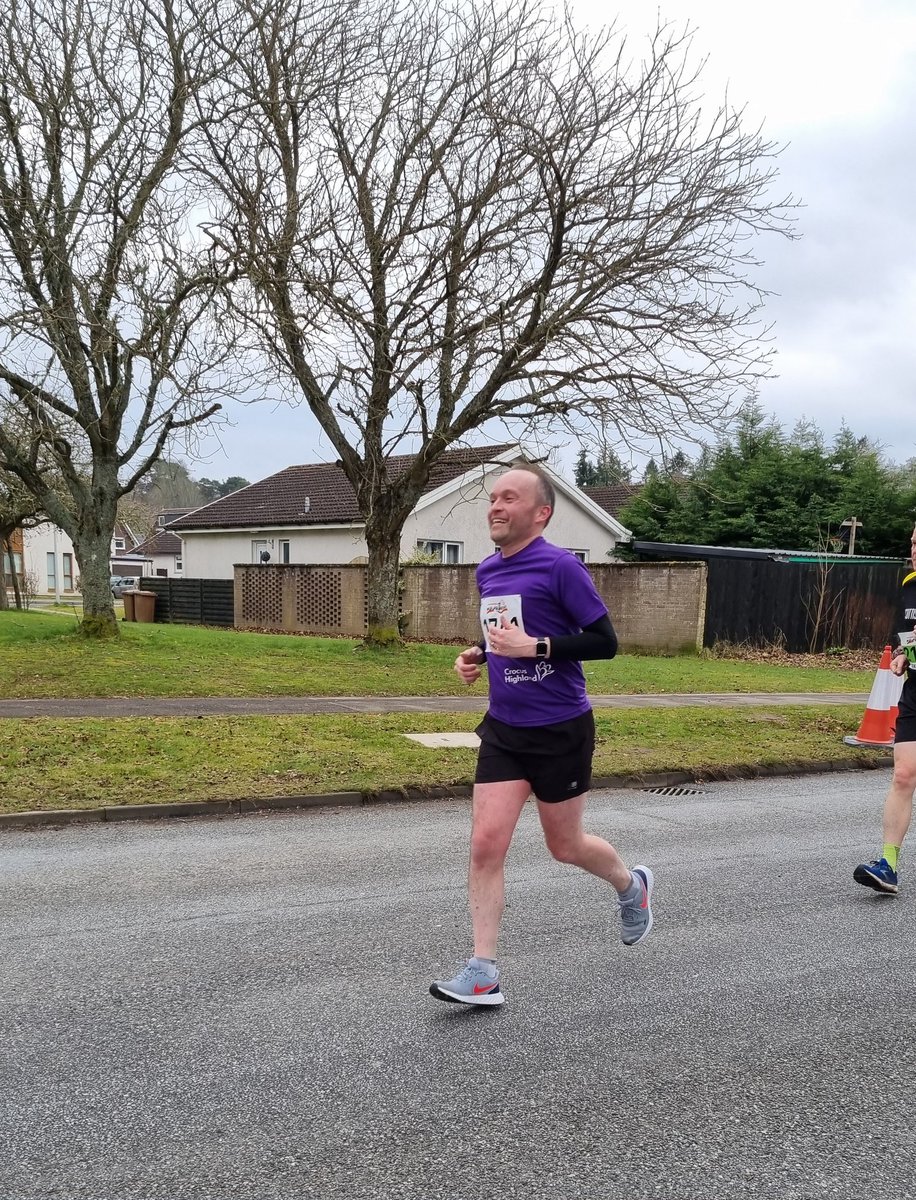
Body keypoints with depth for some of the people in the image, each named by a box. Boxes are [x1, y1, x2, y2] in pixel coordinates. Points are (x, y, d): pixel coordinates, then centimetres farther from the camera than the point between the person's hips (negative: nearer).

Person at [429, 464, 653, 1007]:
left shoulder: (561, 567, -15)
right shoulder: (488, 571, 7)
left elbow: (606, 641, -15)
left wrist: (534, 647, -24)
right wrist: (479, 654, 3)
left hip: (561, 731, -5)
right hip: (503, 730, 6)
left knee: (565, 845, 12)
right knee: (486, 843, -3)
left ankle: (632, 886, 44)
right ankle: (484, 973, 7)